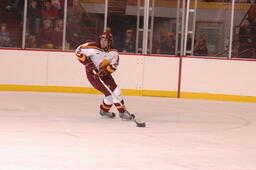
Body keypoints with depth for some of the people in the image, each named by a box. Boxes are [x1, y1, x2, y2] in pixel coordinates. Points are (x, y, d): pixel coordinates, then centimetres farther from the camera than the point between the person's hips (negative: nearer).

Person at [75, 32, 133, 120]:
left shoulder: (113, 52, -7)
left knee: (116, 91, 7)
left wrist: (104, 71, -27)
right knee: (110, 92, -14)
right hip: (93, 74, -6)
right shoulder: (93, 48, -21)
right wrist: (87, 63, -21)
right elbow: (78, 51, -16)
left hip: (105, 74, 6)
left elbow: (113, 66, -10)